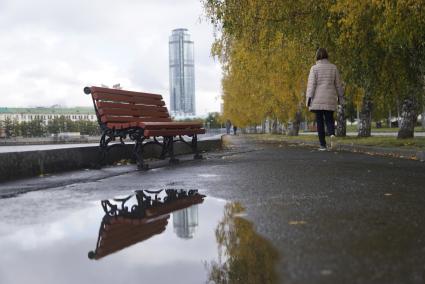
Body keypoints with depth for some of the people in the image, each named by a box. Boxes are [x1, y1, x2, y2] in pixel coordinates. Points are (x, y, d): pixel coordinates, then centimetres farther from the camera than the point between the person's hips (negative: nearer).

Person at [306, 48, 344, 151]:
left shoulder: (314, 68, -4)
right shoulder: (333, 67, 5)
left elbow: (311, 84, -10)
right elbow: (338, 84, 7)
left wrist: (308, 99, -9)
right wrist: (340, 97, 17)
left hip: (317, 99, -2)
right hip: (330, 99, 2)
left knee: (319, 121, 4)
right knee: (329, 119, 11)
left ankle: (323, 145, 1)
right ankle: (332, 134, -21)